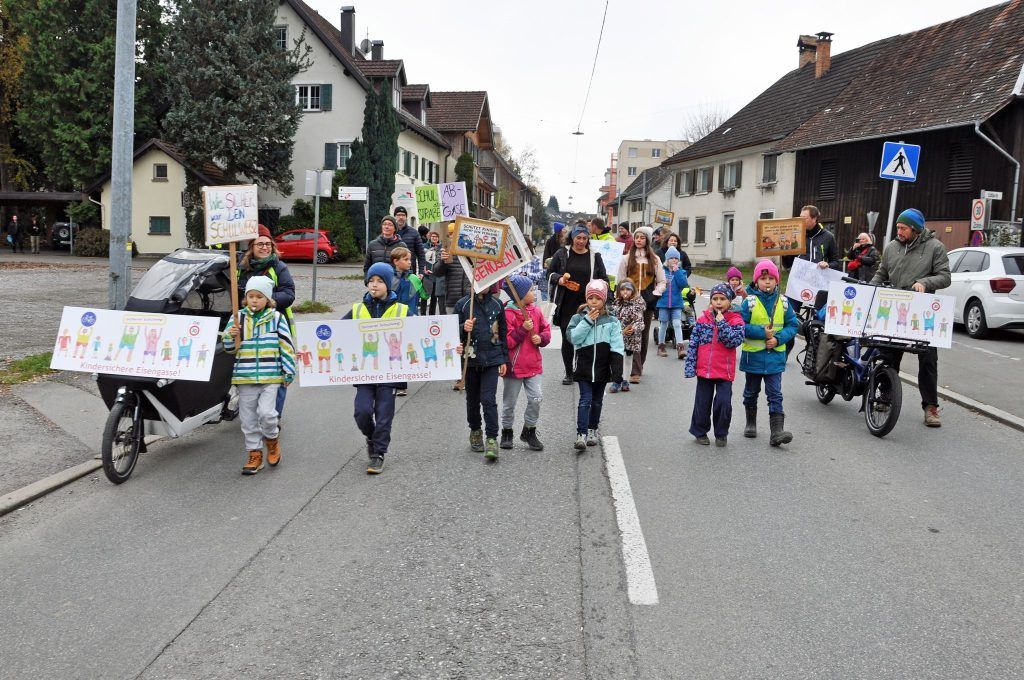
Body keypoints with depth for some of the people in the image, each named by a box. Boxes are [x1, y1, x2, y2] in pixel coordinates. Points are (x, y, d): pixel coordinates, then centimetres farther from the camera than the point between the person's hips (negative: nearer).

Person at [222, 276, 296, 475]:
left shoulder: (276, 318, 1)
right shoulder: (238, 317, 6)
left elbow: (287, 346, 4)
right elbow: (229, 348, 9)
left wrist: (289, 372, 1)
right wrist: (230, 335, -13)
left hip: (270, 377, -3)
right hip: (245, 377, 3)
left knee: (266, 412, -15)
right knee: (248, 418, 6)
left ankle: (272, 440, 15)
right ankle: (255, 454, 19)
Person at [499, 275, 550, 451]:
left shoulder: (535, 311, 4)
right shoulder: (507, 313, -14)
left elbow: (546, 329, 14)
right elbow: (506, 342, -17)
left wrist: (541, 338, -7)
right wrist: (523, 329, -22)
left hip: (533, 365, 4)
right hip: (513, 366, -4)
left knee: (536, 399, 0)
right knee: (509, 402, 9)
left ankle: (529, 431, 18)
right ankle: (507, 432, 28)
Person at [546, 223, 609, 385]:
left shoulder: (595, 256, 10)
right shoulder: (562, 253, 7)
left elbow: (604, 278, 16)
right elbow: (550, 273, 11)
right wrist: (560, 280, -8)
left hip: (587, 304, 0)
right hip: (566, 304, 0)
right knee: (567, 338, 3)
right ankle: (569, 373, 15)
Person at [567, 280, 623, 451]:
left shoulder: (612, 322, -1)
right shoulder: (578, 318, -1)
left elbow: (617, 348, -5)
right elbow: (573, 338, -17)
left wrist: (617, 371, -11)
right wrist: (588, 320, -18)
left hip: (602, 369, 2)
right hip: (584, 367, -2)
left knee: (597, 401, 15)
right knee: (585, 400, -7)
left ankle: (593, 430, 30)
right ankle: (581, 434, -8)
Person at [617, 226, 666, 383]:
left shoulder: (654, 259, 9)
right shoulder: (627, 258, 6)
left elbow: (662, 282, 9)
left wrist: (653, 295, -5)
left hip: (648, 302, 2)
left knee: (644, 334, 9)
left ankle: (639, 366, 24)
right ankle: (635, 372, -15)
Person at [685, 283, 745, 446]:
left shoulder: (735, 320, -3)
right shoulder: (703, 319, 3)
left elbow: (735, 341, -18)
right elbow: (693, 343, 3)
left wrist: (721, 323, -19)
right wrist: (690, 366, -2)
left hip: (725, 371, -2)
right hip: (704, 369, 2)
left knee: (724, 403, -6)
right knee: (702, 403, 10)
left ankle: (721, 434, 15)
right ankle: (700, 432, 29)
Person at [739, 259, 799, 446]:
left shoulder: (783, 302, 0)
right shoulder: (749, 302, -7)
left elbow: (793, 325, 3)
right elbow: (741, 326, -9)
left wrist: (778, 338, -12)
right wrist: (762, 333, -18)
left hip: (775, 356, 1)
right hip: (753, 355, -1)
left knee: (775, 395, -5)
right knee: (751, 392, 16)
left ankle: (777, 431, -9)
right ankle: (751, 423, 34)